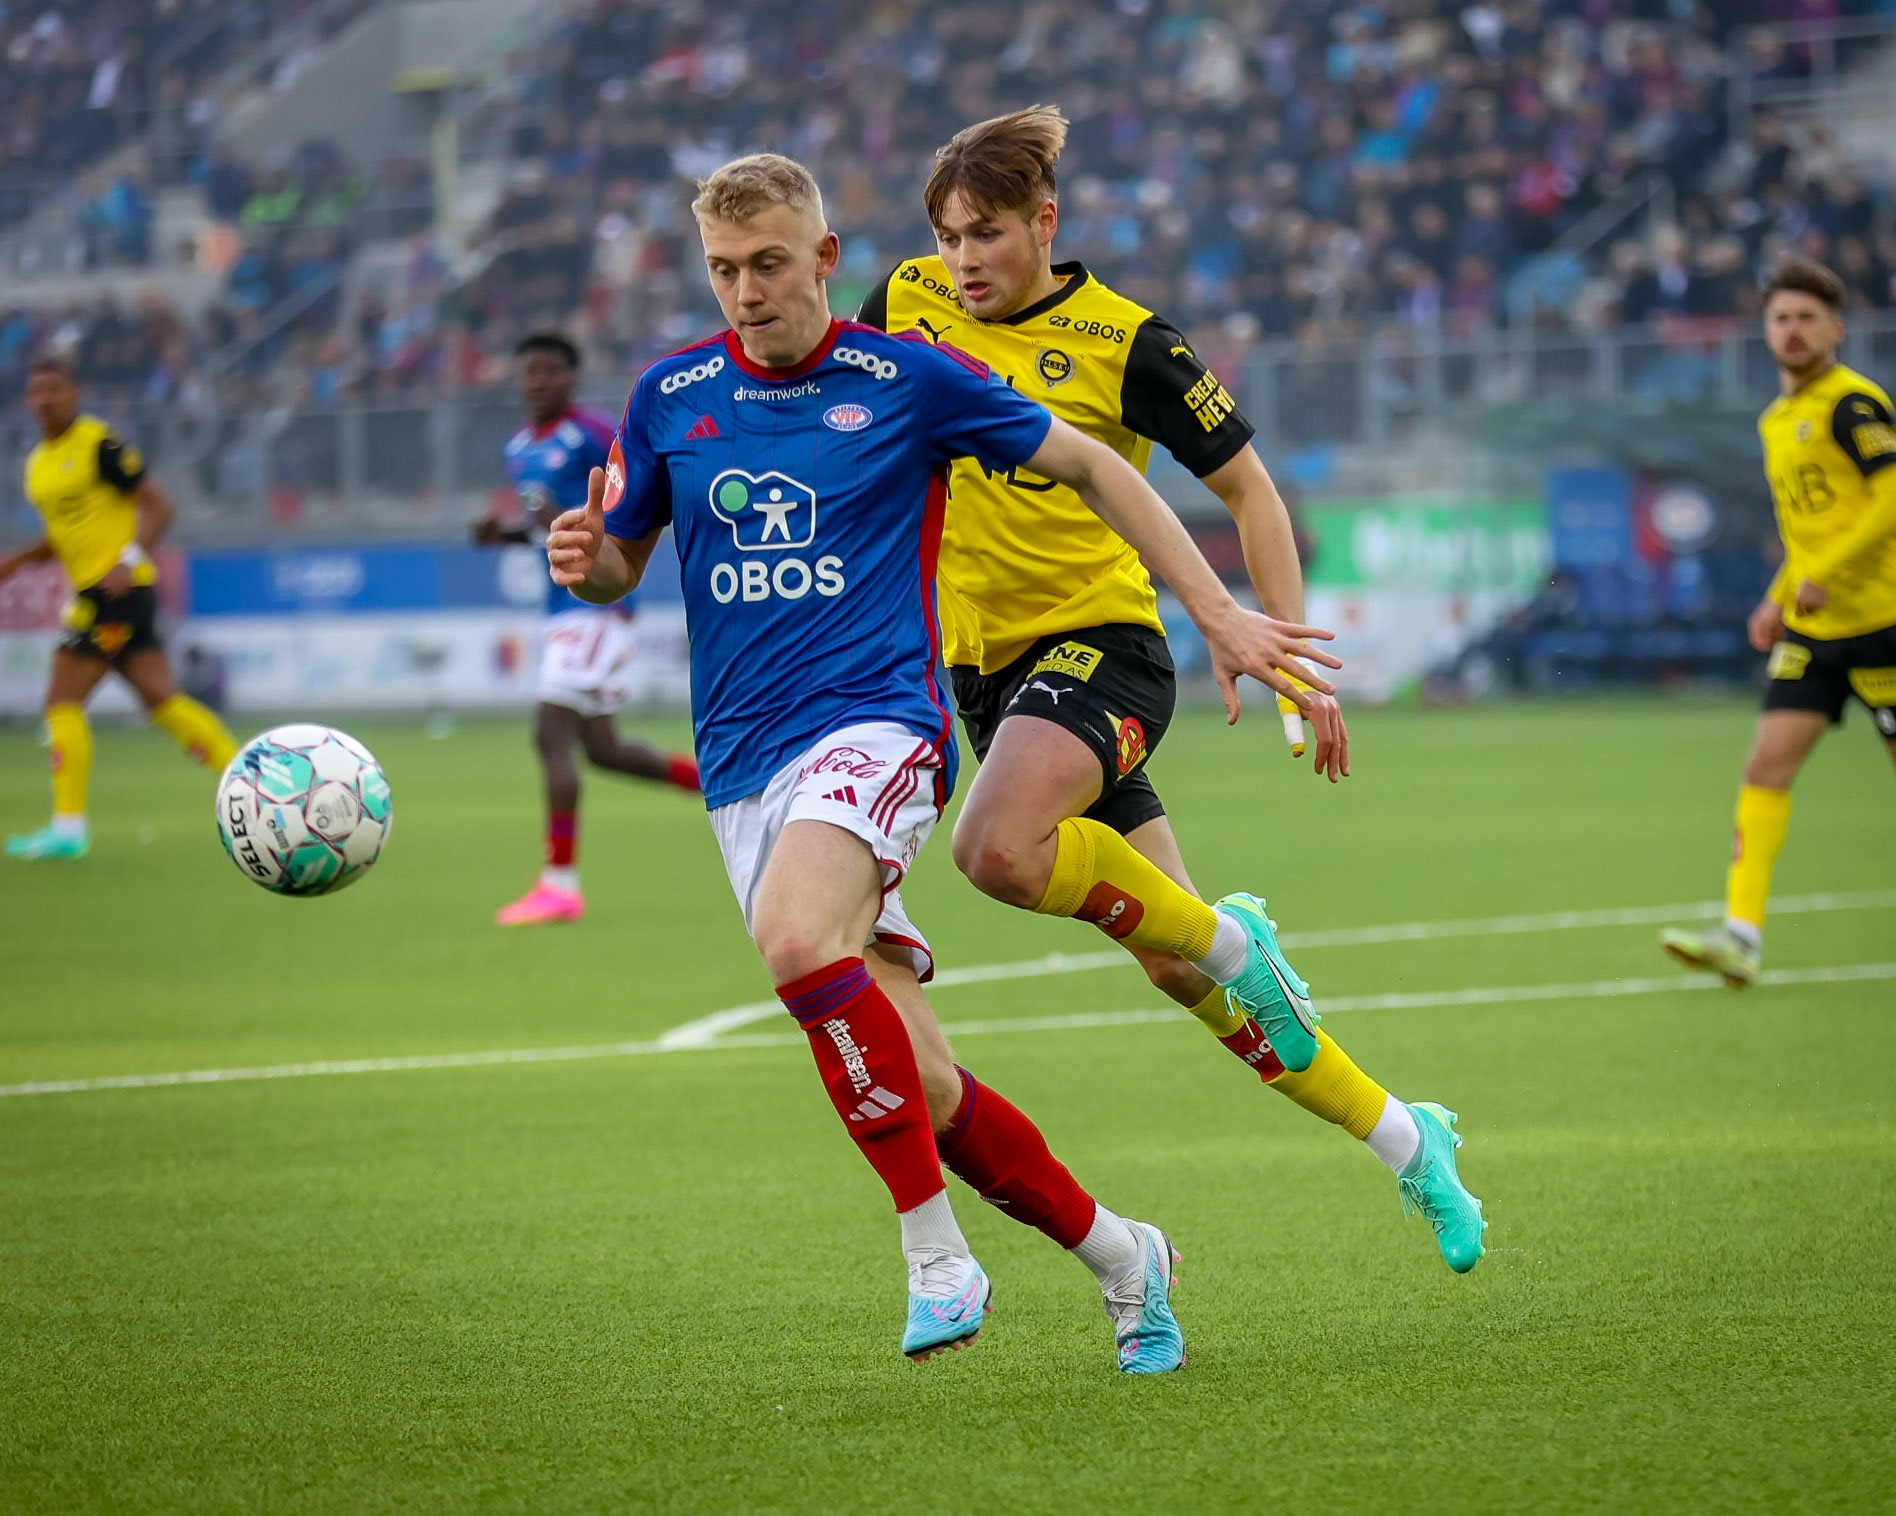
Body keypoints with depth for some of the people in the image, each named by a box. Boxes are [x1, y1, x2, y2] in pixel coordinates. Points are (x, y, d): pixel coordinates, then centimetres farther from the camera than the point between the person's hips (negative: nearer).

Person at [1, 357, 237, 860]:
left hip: (118, 588, -8)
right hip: (94, 592, 8)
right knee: (160, 699, 4)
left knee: (63, 700, -9)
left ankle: (68, 827, -8)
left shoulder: (98, 444, -10)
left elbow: (158, 505, -11)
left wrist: (129, 560, -23)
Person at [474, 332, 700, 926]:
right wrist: (502, 533, 5)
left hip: (597, 603, -9)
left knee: (551, 732, -15)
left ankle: (560, 882, -14)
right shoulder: (519, 447, 15)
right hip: (562, 607, 9)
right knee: (602, 749, 14)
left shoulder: (594, 436, -10)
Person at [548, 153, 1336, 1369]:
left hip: (875, 726, -4)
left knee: (797, 939, -35)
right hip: (744, 765, 4)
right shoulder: (669, 397, 9)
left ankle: (937, 1255, -27)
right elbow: (619, 566, 21)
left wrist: (1220, 615, 7)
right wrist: (583, 559, -5)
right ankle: (1118, 1256, 20)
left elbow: (1090, 467, 9)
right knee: (921, 1090, 0)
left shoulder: (907, 379, -1)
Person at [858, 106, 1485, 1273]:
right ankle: (1404, 1139, 18)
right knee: (1178, 969, 5)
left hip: (1102, 639, -5)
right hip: (986, 664, 5)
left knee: (998, 848, -34)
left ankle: (1229, 936, -10)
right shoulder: (907, 306, 3)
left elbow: (1247, 487, -2)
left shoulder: (1123, 342, -9)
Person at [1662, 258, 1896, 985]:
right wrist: (1780, 597, 19)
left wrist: (1824, 577, -22)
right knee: (1768, 762, -5)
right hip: (1811, 627, 8)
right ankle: (1741, 934, -11)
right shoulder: (1777, 419, 16)